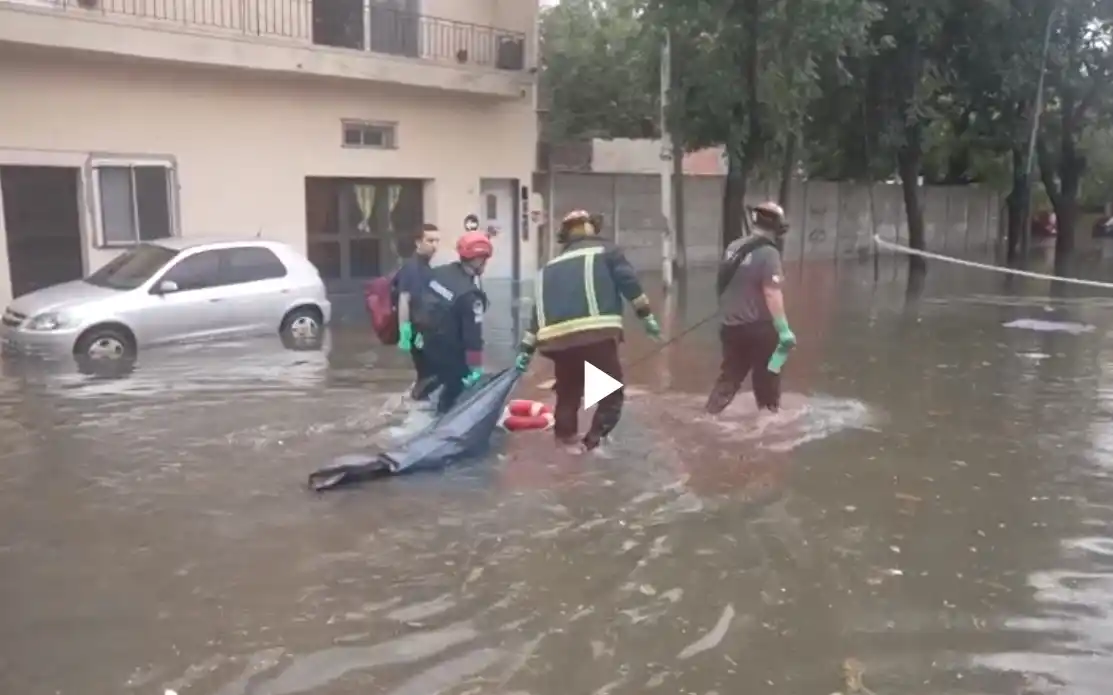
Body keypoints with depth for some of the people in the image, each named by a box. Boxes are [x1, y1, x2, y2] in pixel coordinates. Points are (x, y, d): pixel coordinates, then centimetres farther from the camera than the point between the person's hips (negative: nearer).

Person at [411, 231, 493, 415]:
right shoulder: (470, 294, -24)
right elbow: (473, 335, -22)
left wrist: (421, 333, 22)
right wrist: (476, 368, -16)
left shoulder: (439, 272, 0)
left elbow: (423, 303, 11)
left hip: (427, 341, 8)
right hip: (447, 350, -8)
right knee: (457, 388, 7)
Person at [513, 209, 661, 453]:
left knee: (568, 395, 19)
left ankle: (567, 443, 22)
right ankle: (593, 444, -3)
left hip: (558, 338, 5)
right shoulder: (605, 250, 16)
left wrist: (526, 350, 22)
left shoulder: (552, 266, 27)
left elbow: (539, 310, 23)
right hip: (596, 333, -5)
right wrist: (647, 316, 7)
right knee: (612, 392, 7)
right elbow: (630, 283, 3)